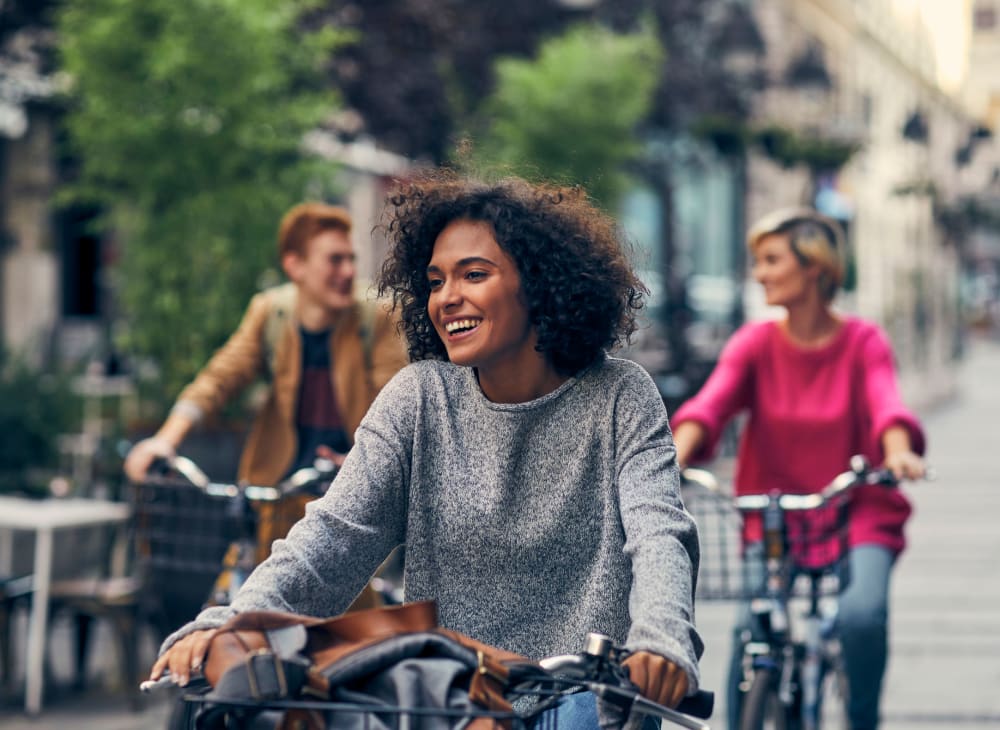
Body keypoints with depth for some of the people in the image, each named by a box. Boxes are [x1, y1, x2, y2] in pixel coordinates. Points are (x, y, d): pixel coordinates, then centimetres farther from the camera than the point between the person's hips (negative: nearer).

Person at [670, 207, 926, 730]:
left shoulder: (862, 343, -5)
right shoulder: (755, 343, -1)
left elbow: (886, 402, -24)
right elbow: (712, 401, -18)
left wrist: (898, 452, -46)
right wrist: (675, 456, -39)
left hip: (859, 517, -1)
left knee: (862, 615, -26)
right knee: (751, 627, -21)